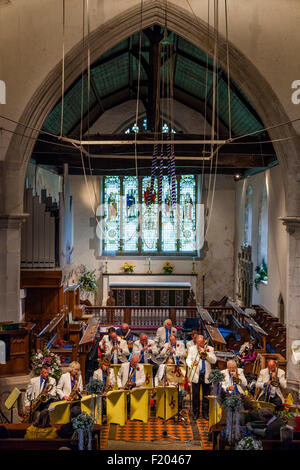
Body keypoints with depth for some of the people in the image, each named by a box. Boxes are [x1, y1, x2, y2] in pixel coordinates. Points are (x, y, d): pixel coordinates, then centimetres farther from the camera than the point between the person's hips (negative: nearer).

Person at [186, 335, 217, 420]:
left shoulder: (210, 349, 5)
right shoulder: (192, 349, 7)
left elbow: (214, 361, -5)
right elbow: (188, 359, 0)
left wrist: (205, 353, -14)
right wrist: (191, 364, -22)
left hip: (206, 376, 0)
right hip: (195, 375, 0)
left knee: (206, 395, 5)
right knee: (195, 394, 1)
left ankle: (205, 412, 17)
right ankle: (196, 412, 13)